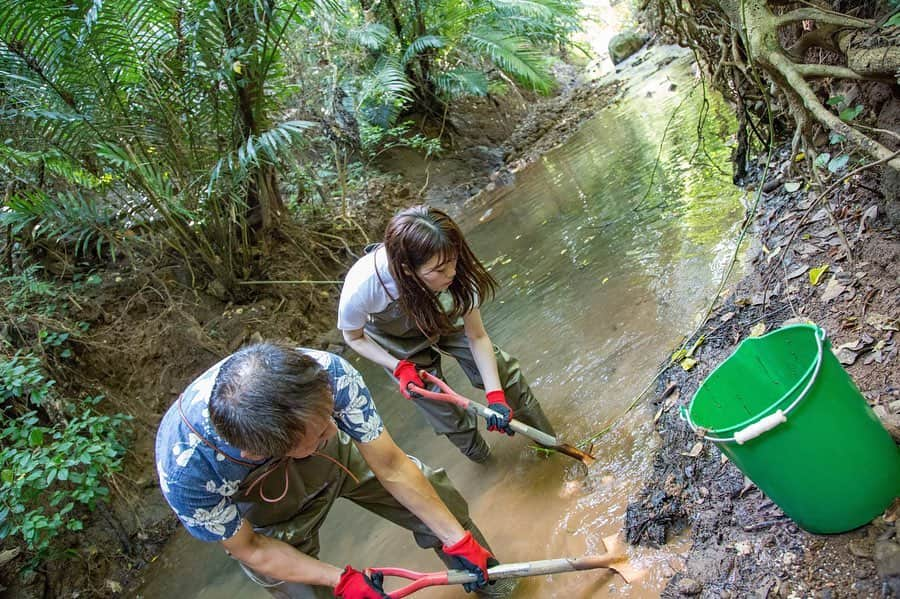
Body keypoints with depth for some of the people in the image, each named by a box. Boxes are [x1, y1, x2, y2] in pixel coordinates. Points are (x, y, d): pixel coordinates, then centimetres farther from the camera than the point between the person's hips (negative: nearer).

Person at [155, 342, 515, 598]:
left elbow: (392, 468, -25)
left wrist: (458, 539, -19)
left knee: (435, 497, 5)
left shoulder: (328, 373, -39)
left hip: (335, 457, 2)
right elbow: (249, 549, -20)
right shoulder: (185, 470, -41)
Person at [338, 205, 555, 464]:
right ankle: (477, 452, 30)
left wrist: (496, 396, -26)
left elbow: (477, 337, -21)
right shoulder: (361, 287, -42)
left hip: (440, 314, 2)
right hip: (395, 340, -2)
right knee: (438, 404, -1)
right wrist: (401, 368, -28)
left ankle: (546, 439, 23)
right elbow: (354, 337, -17)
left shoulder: (454, 270, -37)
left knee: (500, 368, -1)